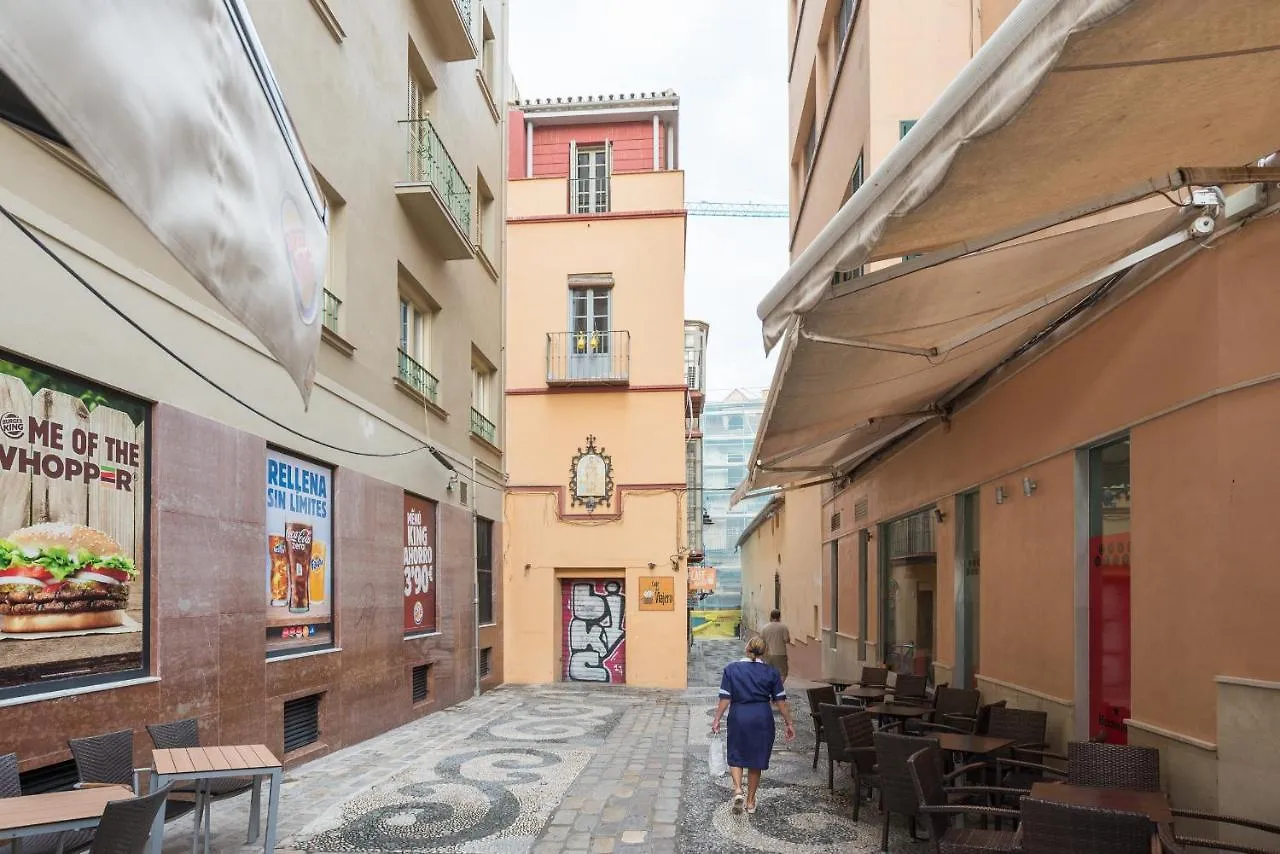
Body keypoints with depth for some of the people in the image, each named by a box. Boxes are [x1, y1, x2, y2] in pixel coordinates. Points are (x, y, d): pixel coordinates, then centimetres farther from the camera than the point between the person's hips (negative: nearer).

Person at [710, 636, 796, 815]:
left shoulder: (731, 669, -2)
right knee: (756, 759, 13)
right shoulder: (771, 672, 0)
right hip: (762, 718, 1)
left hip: (739, 717, -1)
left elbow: (725, 698, -5)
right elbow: (780, 701, 1)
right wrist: (789, 723, 9)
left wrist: (717, 719, 2)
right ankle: (750, 801, 20)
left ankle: (738, 789, -6)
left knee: (736, 756, 15)